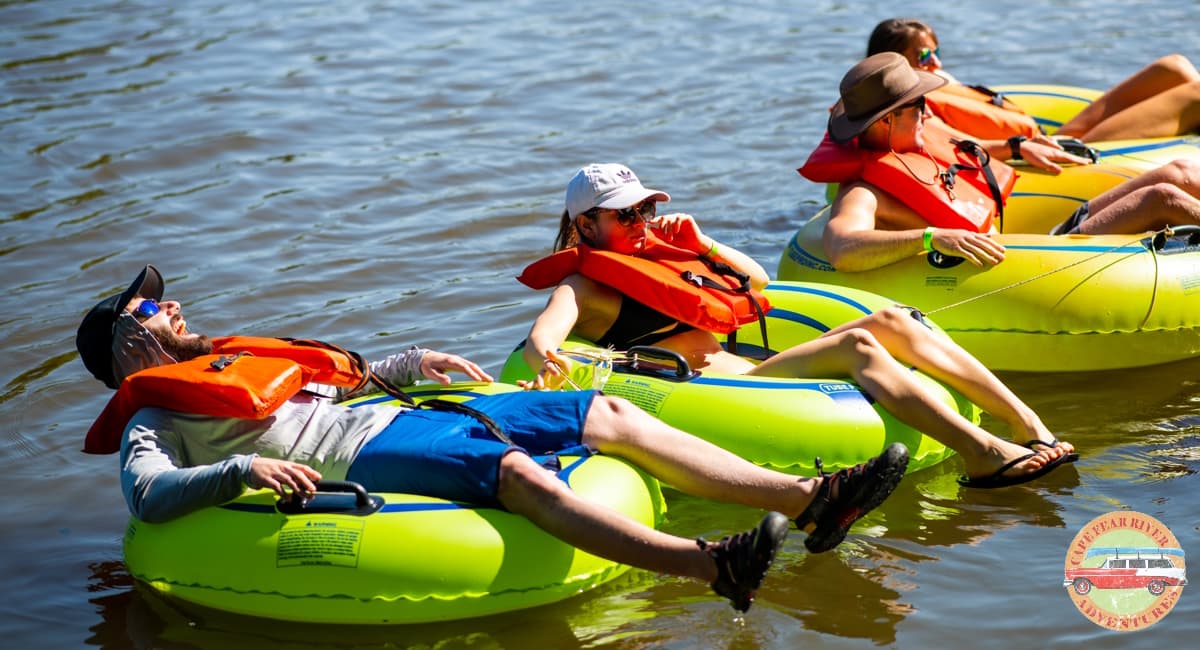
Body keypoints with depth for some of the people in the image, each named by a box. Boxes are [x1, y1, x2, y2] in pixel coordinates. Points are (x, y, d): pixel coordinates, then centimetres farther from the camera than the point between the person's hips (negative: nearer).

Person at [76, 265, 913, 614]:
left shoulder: (235, 357, 31)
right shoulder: (154, 419, 7)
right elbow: (148, 495, -12)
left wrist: (413, 362, 24)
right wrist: (239, 471, -28)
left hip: (396, 415, 9)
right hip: (365, 457, -9)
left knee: (611, 414, -6)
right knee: (514, 470, -37)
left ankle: (807, 500, -15)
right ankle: (711, 567, -55)